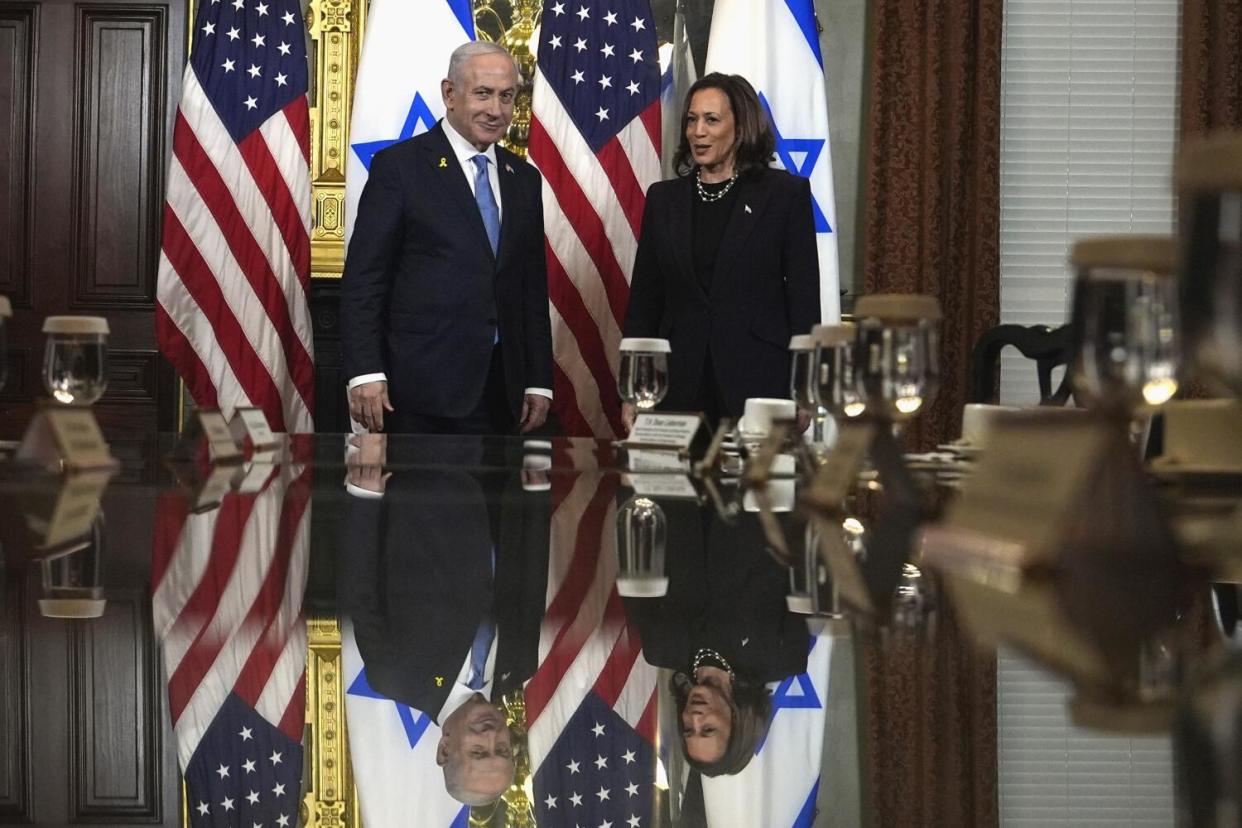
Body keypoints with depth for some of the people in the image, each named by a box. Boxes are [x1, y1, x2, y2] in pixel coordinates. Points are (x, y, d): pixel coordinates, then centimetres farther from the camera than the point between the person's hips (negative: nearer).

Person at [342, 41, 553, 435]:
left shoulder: (523, 179, 14)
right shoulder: (398, 166, -3)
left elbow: (534, 287, 16)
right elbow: (363, 278, -7)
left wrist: (539, 381, 10)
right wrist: (365, 373, -15)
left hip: (497, 390, 5)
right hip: (419, 386, -5)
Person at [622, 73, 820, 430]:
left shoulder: (785, 193, 1)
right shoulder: (663, 198, 11)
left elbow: (804, 295, 0)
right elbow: (644, 298, 12)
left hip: (758, 381, -3)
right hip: (679, 385, 3)